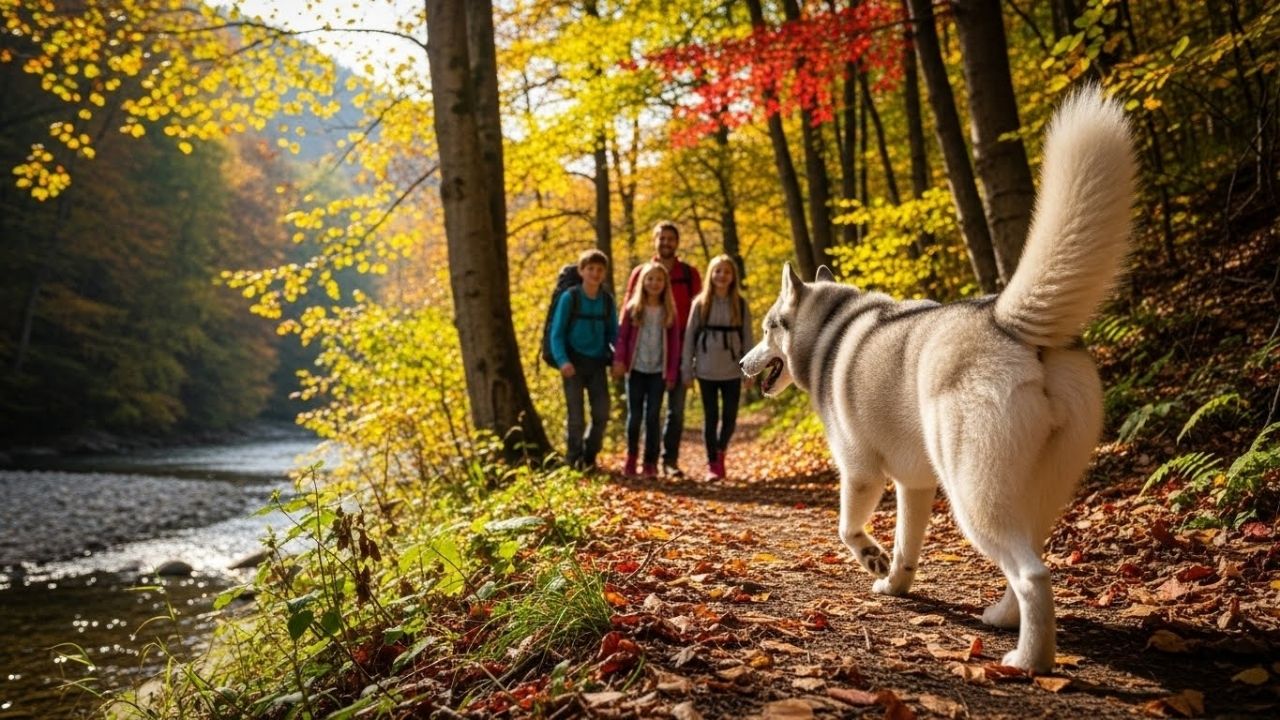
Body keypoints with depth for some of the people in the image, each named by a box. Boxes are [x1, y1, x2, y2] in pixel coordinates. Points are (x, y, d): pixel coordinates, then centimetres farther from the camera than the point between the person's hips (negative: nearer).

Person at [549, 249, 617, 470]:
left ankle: (589, 456, 23)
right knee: (575, 414, 0)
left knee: (602, 413, 4)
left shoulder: (607, 301, 4)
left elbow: (613, 334, 10)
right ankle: (574, 459, 15)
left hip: (598, 363, 3)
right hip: (574, 363, -3)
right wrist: (562, 360, -20)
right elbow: (556, 333, -7)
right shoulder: (569, 297, -7)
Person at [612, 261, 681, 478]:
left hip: (658, 371, 0)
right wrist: (619, 361, -11)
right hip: (636, 370, 0)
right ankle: (631, 458, 18)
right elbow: (622, 336, 1)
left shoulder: (669, 311, 4)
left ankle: (650, 462, 9)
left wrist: (672, 373, 0)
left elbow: (674, 343, 4)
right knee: (634, 416, 3)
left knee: (653, 417, 1)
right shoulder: (632, 308, 2)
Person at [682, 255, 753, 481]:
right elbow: (689, 336, 1)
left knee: (730, 417, 3)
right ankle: (712, 464, 11)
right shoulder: (700, 303, 1)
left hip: (732, 371, 1)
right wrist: (686, 370, -2)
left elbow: (747, 337, 5)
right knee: (710, 417, 3)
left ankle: (721, 451, 29)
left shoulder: (740, 304, 3)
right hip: (706, 371, -1)